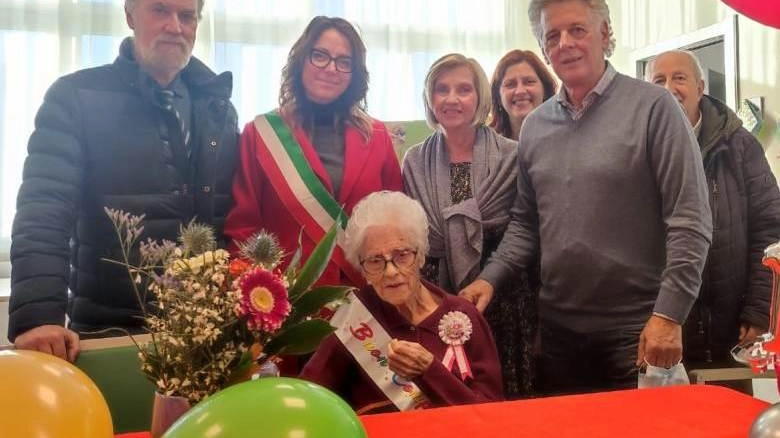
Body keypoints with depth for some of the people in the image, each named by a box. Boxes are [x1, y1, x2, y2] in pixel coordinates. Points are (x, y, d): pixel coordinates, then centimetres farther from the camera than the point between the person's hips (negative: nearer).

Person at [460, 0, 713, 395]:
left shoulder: (653, 108, -9)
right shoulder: (535, 126, 7)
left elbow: (690, 222, -12)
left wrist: (669, 314, -16)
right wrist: (490, 277, -1)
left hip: (636, 331, -4)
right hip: (558, 329, 5)